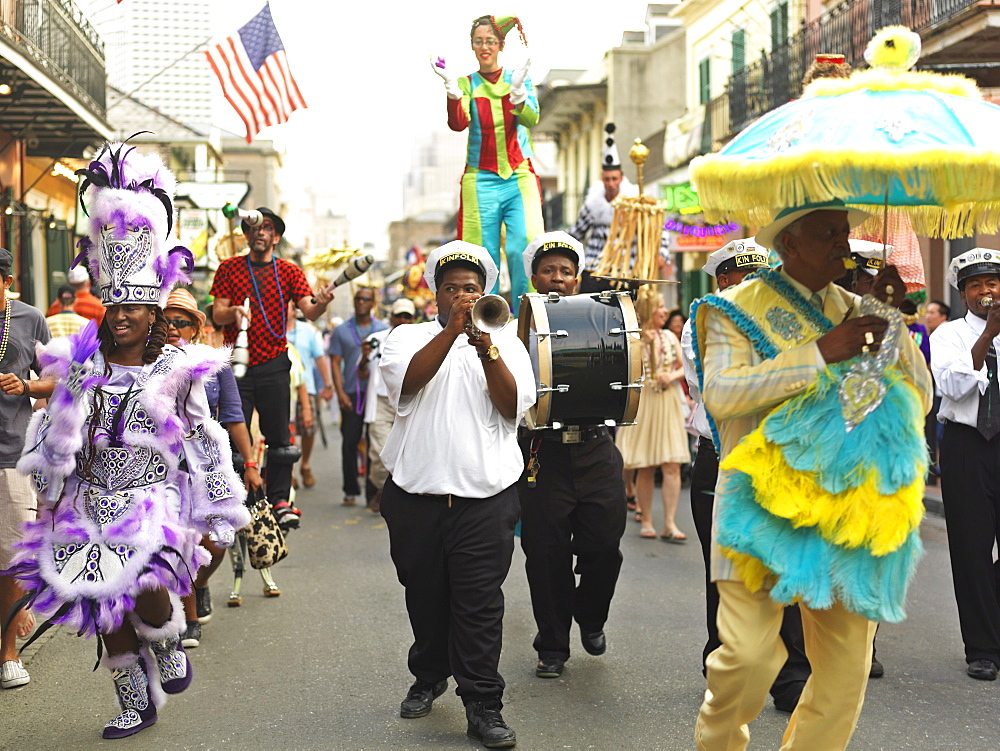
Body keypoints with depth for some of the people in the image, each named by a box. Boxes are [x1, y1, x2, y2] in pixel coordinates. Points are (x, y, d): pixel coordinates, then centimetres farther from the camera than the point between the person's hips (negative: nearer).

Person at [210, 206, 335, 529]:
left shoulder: (289, 272, 5)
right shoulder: (229, 268, 6)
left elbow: (308, 311, -6)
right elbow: (217, 314, 1)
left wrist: (321, 304, -29)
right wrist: (233, 311, -21)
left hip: (274, 364, 0)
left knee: (279, 437, -1)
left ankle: (280, 500, 7)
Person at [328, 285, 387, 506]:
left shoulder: (384, 329, 10)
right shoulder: (341, 331, 9)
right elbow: (335, 363, 5)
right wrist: (340, 393, -6)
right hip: (352, 394, 0)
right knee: (349, 441, -2)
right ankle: (350, 490, 7)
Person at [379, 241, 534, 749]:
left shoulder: (505, 342, 11)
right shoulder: (408, 337, 9)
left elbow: (514, 407, -5)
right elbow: (405, 382, -13)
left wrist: (487, 351, -18)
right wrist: (453, 330, -20)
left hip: (485, 496, -1)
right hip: (416, 492, 1)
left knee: (480, 604, -4)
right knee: (424, 596, 12)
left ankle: (483, 704, 2)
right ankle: (429, 677, 33)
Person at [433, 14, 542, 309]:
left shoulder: (518, 78, 8)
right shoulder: (466, 84, 7)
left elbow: (531, 119, -10)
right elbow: (458, 124, -11)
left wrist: (517, 89, -29)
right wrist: (450, 85, -27)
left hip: (520, 178, 0)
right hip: (480, 182, 0)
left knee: (524, 248, -16)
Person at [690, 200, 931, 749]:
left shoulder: (855, 310, 16)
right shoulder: (740, 308, 3)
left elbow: (918, 401, 13)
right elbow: (720, 393, -14)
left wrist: (891, 317, 2)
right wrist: (819, 353, -16)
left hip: (847, 508, 5)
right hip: (766, 506, -4)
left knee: (847, 667, 3)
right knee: (750, 654, -13)